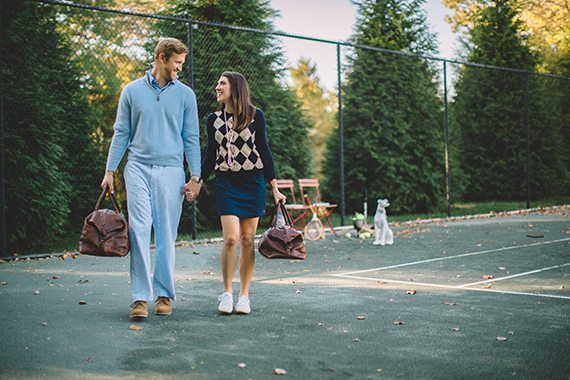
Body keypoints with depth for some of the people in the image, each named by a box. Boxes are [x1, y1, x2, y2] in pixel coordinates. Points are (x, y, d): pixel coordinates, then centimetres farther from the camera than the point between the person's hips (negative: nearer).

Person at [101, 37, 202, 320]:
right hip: (138, 168, 0)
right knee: (139, 229, -10)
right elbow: (121, 133, 10)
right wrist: (110, 170, 5)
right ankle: (140, 297, -9)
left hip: (171, 171, 1)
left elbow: (191, 138, 8)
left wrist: (195, 177, 2)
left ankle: (164, 293, 13)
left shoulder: (185, 94, 8)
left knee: (167, 235, 2)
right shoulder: (132, 91, 8)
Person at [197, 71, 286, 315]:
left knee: (248, 240, 1)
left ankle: (244, 295, 10)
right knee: (231, 238, -12)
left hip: (253, 182, -1)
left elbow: (263, 151, 2)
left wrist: (274, 186, -2)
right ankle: (227, 293, 0)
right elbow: (210, 157, 13)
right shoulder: (214, 119, 7)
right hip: (226, 183, 1)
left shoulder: (255, 116, 1)